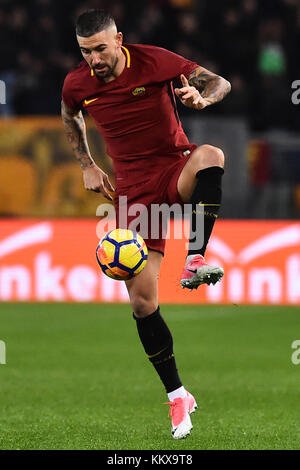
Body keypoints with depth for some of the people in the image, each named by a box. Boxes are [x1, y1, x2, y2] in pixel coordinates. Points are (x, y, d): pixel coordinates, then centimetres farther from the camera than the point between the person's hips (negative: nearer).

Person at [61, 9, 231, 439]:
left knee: (210, 155, -40)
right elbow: (70, 117, 23)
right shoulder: (77, 84, -2)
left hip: (176, 170, -2)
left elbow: (221, 83, -7)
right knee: (142, 301, -6)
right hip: (133, 189, 2)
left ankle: (196, 259, -41)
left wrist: (202, 97, -29)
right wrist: (87, 166, 14)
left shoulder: (153, 61, -12)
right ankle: (177, 396, 7)